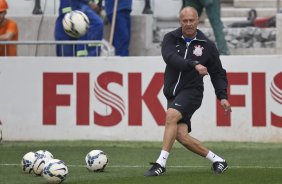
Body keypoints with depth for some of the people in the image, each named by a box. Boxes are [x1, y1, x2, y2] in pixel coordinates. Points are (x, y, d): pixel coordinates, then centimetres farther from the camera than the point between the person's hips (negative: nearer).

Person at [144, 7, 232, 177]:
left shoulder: (207, 45, 4)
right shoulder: (171, 38, 4)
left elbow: (217, 73, 12)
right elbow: (170, 58, -17)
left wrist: (222, 96, -1)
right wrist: (193, 65, -32)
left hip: (192, 91, -3)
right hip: (173, 93, 3)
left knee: (171, 115, -29)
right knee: (182, 136, -7)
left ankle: (161, 163, -29)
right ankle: (218, 161, 10)